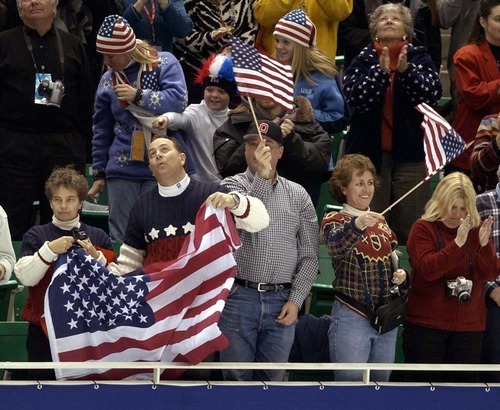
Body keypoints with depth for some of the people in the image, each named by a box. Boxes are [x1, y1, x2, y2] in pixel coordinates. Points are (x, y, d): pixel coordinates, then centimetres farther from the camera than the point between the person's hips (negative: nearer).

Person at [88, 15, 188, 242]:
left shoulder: (164, 64, -2)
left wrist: (139, 96, -19)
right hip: (122, 170, 3)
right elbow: (102, 131, 14)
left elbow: (178, 100, -15)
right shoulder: (108, 80, 7)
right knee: (120, 237, 2)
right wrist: (99, 173, 15)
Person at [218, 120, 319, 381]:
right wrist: (261, 177, -28)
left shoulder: (297, 195, 10)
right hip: (238, 297, -2)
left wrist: (296, 300, -2)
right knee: (237, 379, 0)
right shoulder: (233, 185, 4)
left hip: (281, 301, 2)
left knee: (273, 378, 4)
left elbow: (309, 255, 8)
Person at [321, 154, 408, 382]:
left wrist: (400, 276, 1)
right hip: (352, 317, -6)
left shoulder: (380, 222, 16)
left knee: (381, 381, 8)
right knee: (351, 382, -9)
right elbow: (336, 248, -26)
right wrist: (356, 225, -46)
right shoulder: (334, 220, -3)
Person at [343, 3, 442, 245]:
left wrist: (406, 70, -23)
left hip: (408, 154, 1)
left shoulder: (419, 59, 6)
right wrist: (380, 71, -22)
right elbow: (356, 98, -10)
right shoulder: (363, 61, 5)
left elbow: (432, 94, -9)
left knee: (410, 225, -1)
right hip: (368, 153, -1)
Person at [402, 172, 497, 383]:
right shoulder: (423, 228, -4)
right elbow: (428, 269, -17)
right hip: (427, 324, -3)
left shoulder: (476, 230, 7)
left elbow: (492, 274, 1)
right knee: (425, 382, 1)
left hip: (468, 326, 3)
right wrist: (458, 242, -26)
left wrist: (484, 244, -17)